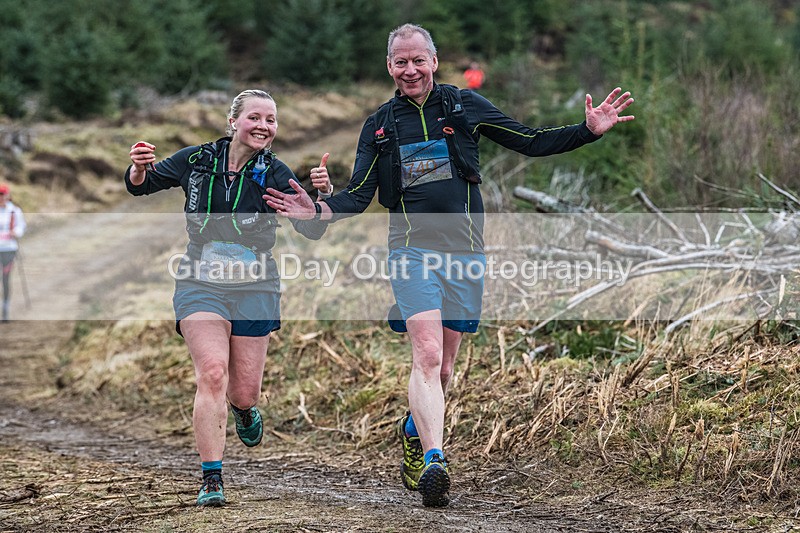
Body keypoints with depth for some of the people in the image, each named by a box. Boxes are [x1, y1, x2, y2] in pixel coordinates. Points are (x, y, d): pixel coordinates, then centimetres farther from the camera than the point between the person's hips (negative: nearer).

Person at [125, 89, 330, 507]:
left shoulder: (275, 175, -3)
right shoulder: (196, 160, 0)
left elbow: (312, 230, -6)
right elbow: (140, 185, 11)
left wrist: (323, 197, -27)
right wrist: (140, 167, -13)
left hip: (254, 288, 1)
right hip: (201, 282, -1)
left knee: (244, 392, 3)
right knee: (212, 373, -20)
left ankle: (244, 409, 44)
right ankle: (211, 481, -17)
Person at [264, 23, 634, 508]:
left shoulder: (465, 106, 6)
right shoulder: (379, 127, 9)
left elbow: (531, 142, 8)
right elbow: (358, 197, 7)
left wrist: (589, 131, -4)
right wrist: (319, 210, -12)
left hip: (465, 249, 1)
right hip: (413, 248, -1)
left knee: (443, 366, 10)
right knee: (427, 354, -20)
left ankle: (414, 431, 38)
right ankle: (434, 460, -30)